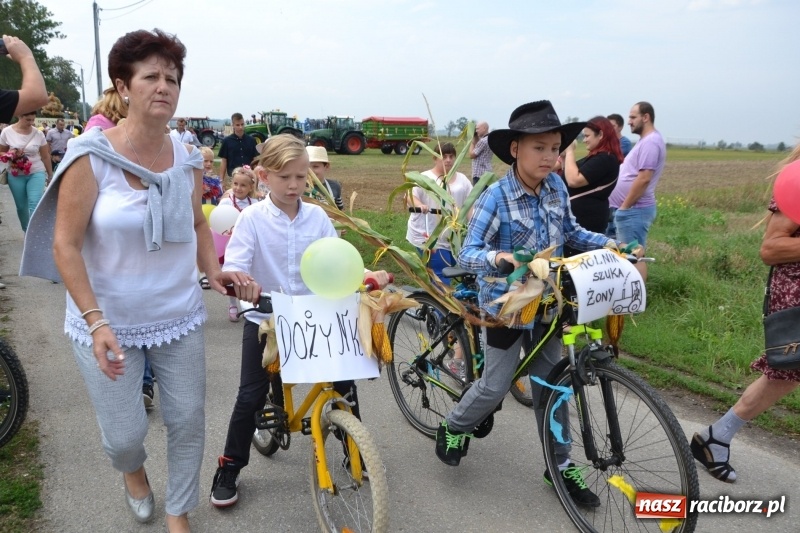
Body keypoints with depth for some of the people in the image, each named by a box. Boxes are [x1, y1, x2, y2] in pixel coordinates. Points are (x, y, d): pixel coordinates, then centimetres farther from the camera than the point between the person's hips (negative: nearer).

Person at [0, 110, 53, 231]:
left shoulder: (38, 134, -3)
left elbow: (46, 157, 5)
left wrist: (50, 175, 9)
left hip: (36, 173, -1)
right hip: (16, 176, 1)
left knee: (35, 205, -16)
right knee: (21, 207, 9)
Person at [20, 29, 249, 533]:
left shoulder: (188, 158, -2)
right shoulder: (91, 155, -14)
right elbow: (65, 245, -13)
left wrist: (213, 270, -4)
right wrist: (95, 321, -22)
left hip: (179, 315, 4)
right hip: (108, 321, -3)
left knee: (189, 421, 9)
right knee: (125, 435, 5)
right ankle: (133, 470, 45)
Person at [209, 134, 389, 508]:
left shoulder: (317, 217, -2)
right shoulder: (252, 218, -10)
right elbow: (234, 264, -19)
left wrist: (367, 275, -20)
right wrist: (239, 279, -42)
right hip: (264, 318, -2)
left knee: (345, 382, 3)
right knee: (251, 396, 1)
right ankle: (229, 469, 22)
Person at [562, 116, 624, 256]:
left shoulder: (605, 159, -17)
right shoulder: (598, 156, 17)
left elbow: (574, 180, -25)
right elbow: (569, 176, 19)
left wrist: (570, 151, -14)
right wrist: (564, 156, 4)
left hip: (586, 218, -11)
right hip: (583, 216, 11)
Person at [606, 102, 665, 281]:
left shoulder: (651, 142, -15)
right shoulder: (645, 141, 18)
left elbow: (643, 179, -22)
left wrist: (624, 207, -17)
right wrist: (622, 207, 16)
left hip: (634, 210, -10)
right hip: (630, 209, 10)